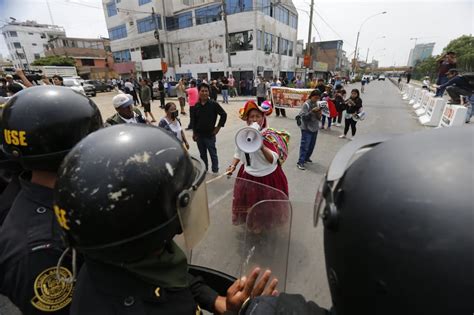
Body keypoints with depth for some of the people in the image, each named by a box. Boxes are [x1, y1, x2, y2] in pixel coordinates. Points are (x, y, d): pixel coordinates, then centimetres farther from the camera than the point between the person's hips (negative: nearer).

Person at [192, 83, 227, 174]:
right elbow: (193, 119, 11)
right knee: (202, 154, 17)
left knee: (213, 154, 4)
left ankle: (215, 171, 18)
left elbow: (224, 115, -7)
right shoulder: (197, 105, 2)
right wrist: (194, 132, 10)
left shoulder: (213, 104, -10)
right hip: (199, 135, 4)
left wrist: (218, 127, -7)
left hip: (210, 135, -4)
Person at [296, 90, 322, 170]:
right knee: (305, 146, -7)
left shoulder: (316, 104, 8)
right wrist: (312, 111, -25)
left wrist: (319, 113, -9)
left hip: (315, 128, 7)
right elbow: (304, 116, -18)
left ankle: (306, 158, 33)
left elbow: (319, 118, 12)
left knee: (312, 145, 15)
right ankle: (300, 162, -2)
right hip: (307, 128, -7)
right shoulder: (306, 104, -12)